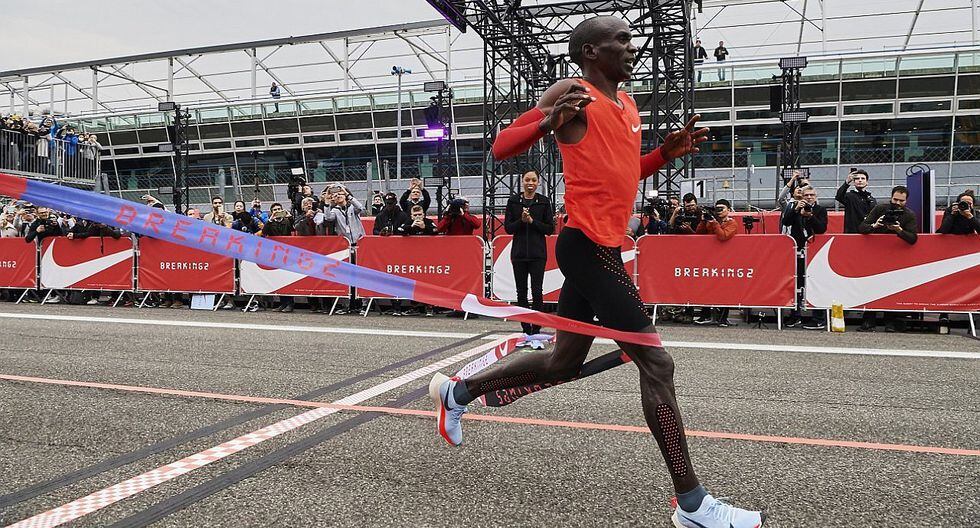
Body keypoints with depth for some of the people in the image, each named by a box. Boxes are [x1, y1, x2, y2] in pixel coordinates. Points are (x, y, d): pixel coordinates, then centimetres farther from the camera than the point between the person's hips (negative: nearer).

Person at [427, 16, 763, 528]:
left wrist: (667, 152, 12)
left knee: (563, 362, 18)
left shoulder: (628, 103, 19)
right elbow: (500, 147, -10)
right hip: (589, 245, -10)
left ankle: (458, 390, 33)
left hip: (598, 247, 10)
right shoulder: (572, 93, -7)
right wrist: (550, 122, -27)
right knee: (655, 363, -8)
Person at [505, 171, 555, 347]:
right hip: (519, 253, 2)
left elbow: (550, 229, 0)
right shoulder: (513, 201, 6)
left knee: (537, 292, -7)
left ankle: (536, 332, -3)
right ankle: (526, 331, 16)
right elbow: (507, 228, 3)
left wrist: (532, 221, -12)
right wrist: (521, 220, -13)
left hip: (538, 254, -2)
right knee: (521, 292, 6)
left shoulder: (544, 201, 2)